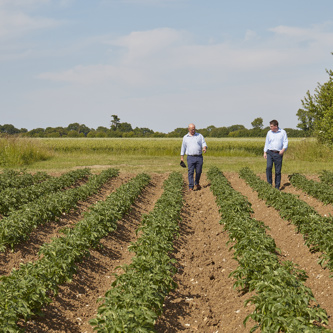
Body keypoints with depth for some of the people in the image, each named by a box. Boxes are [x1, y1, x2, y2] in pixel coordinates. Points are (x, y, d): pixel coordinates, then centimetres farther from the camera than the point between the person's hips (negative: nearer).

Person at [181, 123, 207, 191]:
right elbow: (183, 147, 14)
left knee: (198, 172, 5)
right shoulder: (185, 137, 10)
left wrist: (204, 148, -20)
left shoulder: (199, 136, 9)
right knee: (191, 172, -9)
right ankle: (191, 187, -8)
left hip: (199, 157, 1)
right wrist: (182, 157, 11)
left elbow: (204, 144, 3)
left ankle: (197, 184, 29)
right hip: (190, 157, -1)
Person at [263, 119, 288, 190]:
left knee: (278, 171, 0)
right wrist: (265, 152, 10)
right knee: (268, 167, -17)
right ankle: (269, 184, -8)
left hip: (278, 153, -1)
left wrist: (283, 149, -14)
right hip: (270, 152, 1)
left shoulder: (283, 132, 4)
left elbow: (285, 142, 2)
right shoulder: (269, 133, 10)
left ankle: (277, 186, 9)